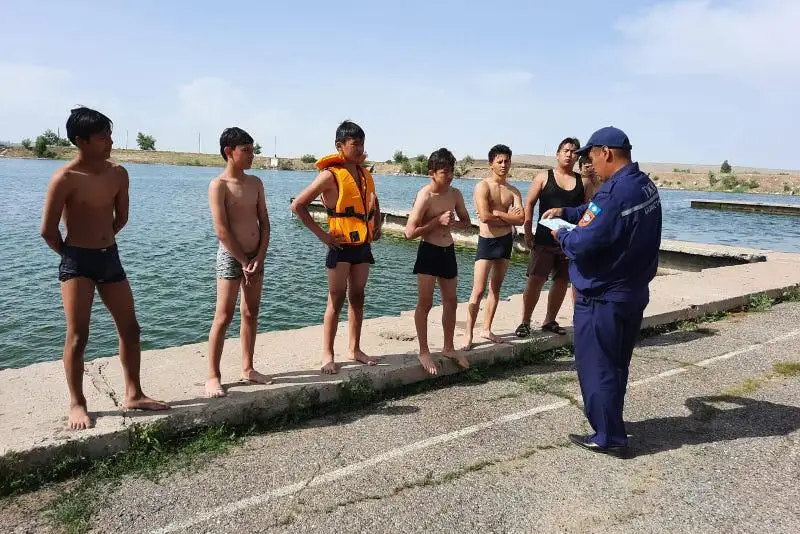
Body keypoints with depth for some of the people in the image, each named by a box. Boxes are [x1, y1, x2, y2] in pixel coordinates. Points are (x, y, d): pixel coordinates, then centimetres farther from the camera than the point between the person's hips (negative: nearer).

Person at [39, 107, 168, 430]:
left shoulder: (118, 174, 2)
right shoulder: (65, 178, -14)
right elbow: (48, 231, -9)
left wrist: (101, 243, 14)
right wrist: (72, 253, 4)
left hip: (110, 258, 6)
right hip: (76, 262, -6)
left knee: (130, 329, 8)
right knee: (78, 336, -3)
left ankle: (133, 395, 21)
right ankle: (77, 404, 13)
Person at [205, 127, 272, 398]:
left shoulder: (255, 183, 9)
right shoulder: (218, 185, -9)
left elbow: (264, 222, 7)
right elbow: (222, 231, -14)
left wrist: (259, 257, -4)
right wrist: (244, 261, -12)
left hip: (256, 257, 6)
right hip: (230, 257, -6)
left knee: (251, 314, 12)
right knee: (224, 317, -4)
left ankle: (247, 368, 23)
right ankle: (213, 376, 5)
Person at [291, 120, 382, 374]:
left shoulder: (365, 174, 11)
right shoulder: (330, 175, -10)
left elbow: (374, 203, 30)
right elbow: (298, 205, -12)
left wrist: (377, 226, 13)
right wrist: (321, 234, -13)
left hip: (363, 244, 7)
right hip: (341, 245, -6)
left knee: (357, 297, 12)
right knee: (337, 299, -2)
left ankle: (354, 349, 23)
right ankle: (327, 354, 8)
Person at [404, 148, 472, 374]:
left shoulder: (455, 194, 3)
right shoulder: (425, 197, -16)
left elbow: (467, 222, 15)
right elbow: (410, 232, -19)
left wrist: (454, 222, -7)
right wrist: (438, 221, -22)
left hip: (448, 252, 7)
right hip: (428, 252, -6)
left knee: (450, 302, 12)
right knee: (425, 302, -3)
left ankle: (448, 348, 28)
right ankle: (424, 352, 9)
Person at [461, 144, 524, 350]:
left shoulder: (513, 191, 9)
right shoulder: (483, 187, -7)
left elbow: (521, 219, -7)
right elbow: (485, 217, -20)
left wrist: (497, 213, -14)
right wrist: (508, 217, -8)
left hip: (506, 241, 6)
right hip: (487, 241, -6)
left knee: (495, 288, 11)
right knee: (478, 290, -9)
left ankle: (487, 329, 21)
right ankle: (468, 334, -3)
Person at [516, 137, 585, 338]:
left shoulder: (582, 182, 8)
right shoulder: (544, 177, 1)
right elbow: (529, 204, 0)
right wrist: (528, 233, -6)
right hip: (544, 240, -3)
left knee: (562, 282, 10)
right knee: (535, 281, -6)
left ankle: (549, 321, 25)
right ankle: (525, 322, 7)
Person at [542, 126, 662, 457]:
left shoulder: (616, 192, -26)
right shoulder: (644, 185, 6)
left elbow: (584, 244, -27)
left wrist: (561, 234, -8)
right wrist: (565, 212, 11)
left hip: (602, 298, -10)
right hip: (633, 292, 10)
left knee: (595, 367, 4)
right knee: (616, 365, 21)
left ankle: (609, 438, 14)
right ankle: (610, 425, 37)